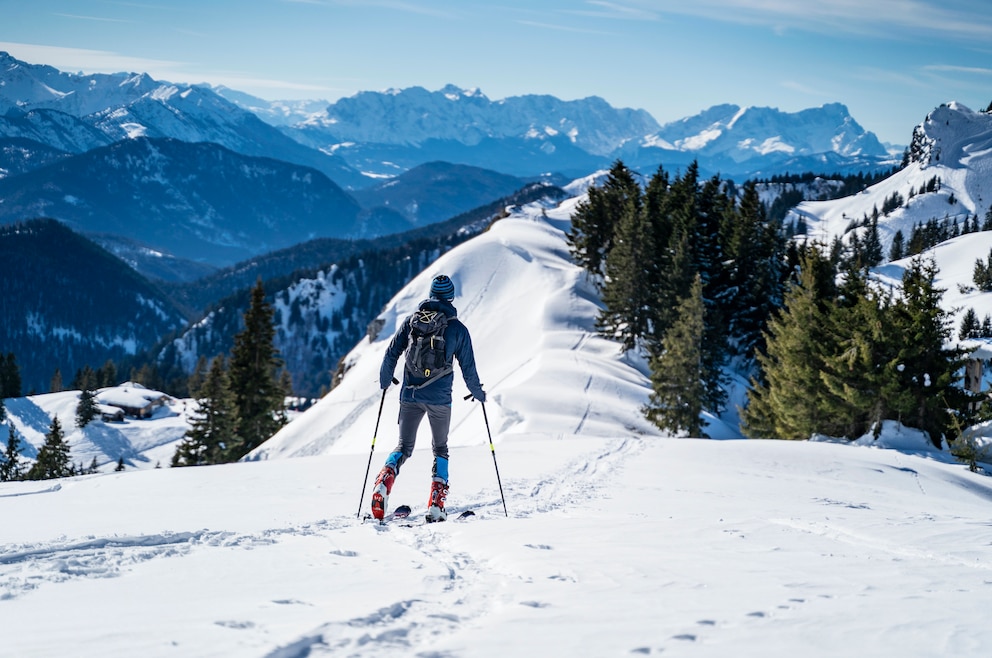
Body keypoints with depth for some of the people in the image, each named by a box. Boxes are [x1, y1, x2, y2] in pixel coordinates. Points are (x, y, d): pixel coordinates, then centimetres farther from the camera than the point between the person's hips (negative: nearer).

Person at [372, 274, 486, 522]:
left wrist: (385, 380, 21)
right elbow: (468, 368, 3)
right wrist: (478, 393, 20)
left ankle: (383, 482, -16)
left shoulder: (412, 320, 4)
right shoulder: (458, 328, 0)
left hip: (410, 395, 1)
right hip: (439, 398, -1)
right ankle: (436, 505, 2)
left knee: (404, 447, 13)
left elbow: (391, 352, 4)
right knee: (440, 449, 16)